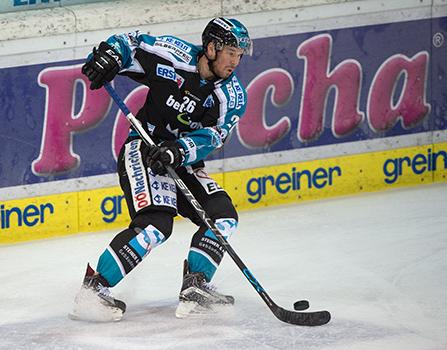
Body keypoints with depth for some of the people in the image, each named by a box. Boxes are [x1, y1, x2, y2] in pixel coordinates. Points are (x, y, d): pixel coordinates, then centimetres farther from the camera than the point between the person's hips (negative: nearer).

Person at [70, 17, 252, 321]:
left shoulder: (233, 96, -3)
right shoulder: (173, 56, -12)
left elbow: (213, 136, -16)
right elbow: (129, 43, 0)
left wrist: (179, 150, -34)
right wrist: (108, 55, -22)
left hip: (183, 163, 6)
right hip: (142, 151, -6)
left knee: (223, 216, -6)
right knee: (156, 223, -25)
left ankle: (194, 288, 0)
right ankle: (94, 288, -25)